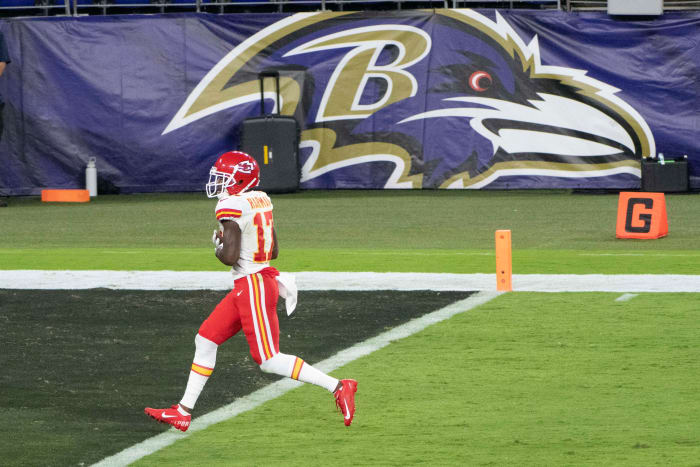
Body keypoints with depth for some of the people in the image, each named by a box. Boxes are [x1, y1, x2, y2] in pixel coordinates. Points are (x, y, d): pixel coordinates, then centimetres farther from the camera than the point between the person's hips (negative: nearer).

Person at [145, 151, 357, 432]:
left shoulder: (231, 207, -17)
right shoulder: (260, 200, 10)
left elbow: (230, 257, -23)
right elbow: (274, 251, 15)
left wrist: (218, 246, -1)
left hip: (253, 287, -10)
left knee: (269, 361, -6)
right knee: (205, 341, 13)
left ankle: (338, 387, -6)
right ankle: (183, 412, 18)